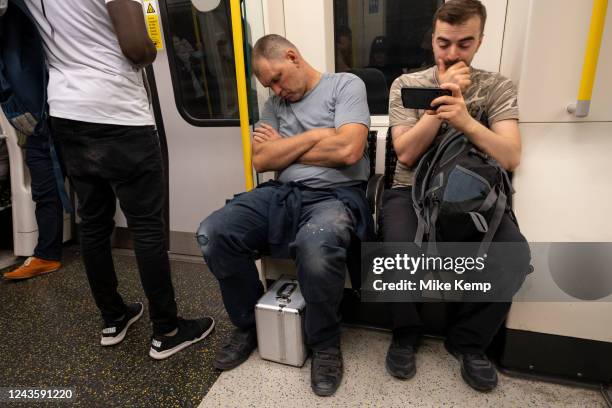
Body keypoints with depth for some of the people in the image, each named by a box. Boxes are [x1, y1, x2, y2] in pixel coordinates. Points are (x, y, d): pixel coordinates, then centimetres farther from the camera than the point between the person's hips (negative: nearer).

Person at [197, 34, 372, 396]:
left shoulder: (346, 84, 4)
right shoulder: (275, 104, 19)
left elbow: (349, 150, -13)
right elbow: (261, 161, 7)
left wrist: (284, 147, -1)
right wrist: (313, 136, -3)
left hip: (335, 195, -5)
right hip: (282, 194, 5)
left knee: (316, 247, -39)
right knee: (213, 234, -17)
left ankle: (325, 343, -6)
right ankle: (251, 324, 8)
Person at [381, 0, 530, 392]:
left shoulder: (498, 87, 6)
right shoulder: (407, 85, 5)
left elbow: (512, 158, -8)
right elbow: (405, 154, -6)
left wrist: (466, 120, -25)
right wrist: (443, 99, -13)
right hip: (413, 191, -1)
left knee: (514, 259, -25)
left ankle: (468, 340, 4)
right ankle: (407, 331, 2)